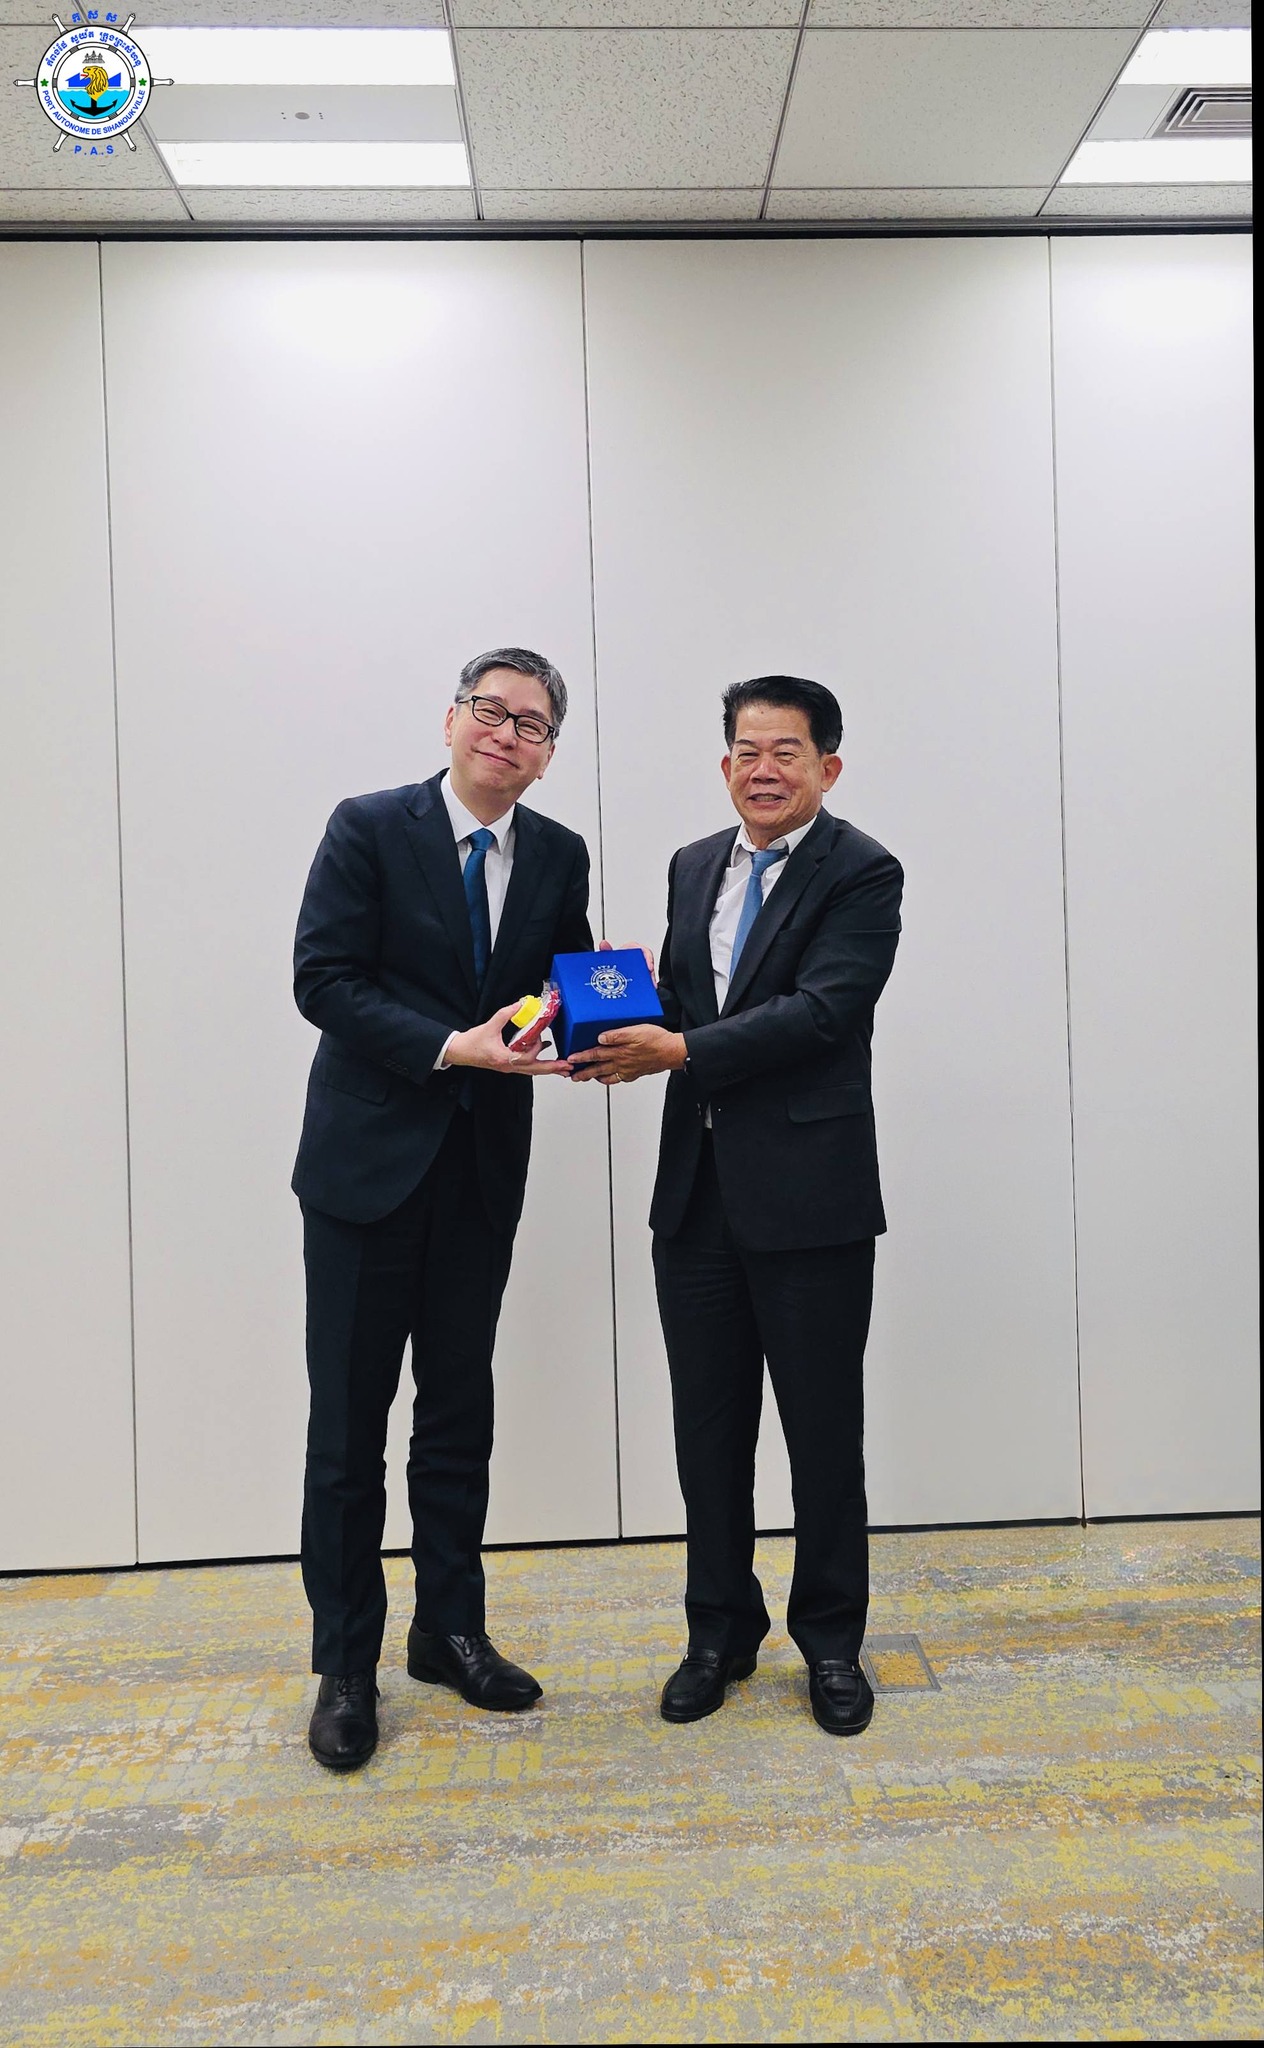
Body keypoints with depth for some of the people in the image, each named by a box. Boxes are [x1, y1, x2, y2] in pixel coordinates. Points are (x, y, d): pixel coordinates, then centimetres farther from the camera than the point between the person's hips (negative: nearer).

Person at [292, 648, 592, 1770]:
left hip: (484, 1165, 4)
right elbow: (322, 979, -12)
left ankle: (451, 1629, 30)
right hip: (370, 1157, -4)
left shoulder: (560, 854, 6)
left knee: (461, 1409, 14)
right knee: (350, 1419, 3)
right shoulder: (370, 827, -6)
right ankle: (345, 1666, 18)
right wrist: (450, 1045, -21)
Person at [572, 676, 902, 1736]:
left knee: (824, 1429, 8)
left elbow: (821, 1011, -18)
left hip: (808, 1195, -5)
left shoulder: (861, 873, -7)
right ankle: (722, 1630, 31)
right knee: (708, 1423, 14)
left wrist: (679, 1050, -21)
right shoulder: (694, 866, 13)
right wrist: (624, 1031, -5)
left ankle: (831, 1639, 28)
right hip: (697, 1187, 6)